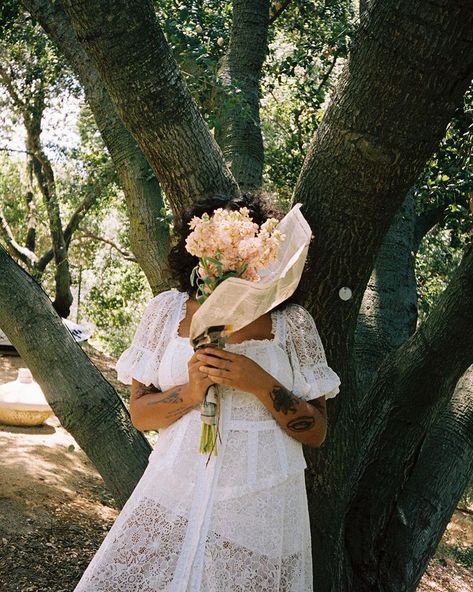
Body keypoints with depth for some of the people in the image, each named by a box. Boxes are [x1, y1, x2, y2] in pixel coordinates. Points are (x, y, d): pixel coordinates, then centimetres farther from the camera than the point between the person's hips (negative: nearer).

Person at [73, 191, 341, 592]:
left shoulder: (292, 321, -2)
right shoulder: (168, 309, 2)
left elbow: (316, 432, -2)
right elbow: (139, 413, 4)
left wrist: (260, 383, -17)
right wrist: (190, 392, -15)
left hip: (262, 504, -1)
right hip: (176, 494, 1)